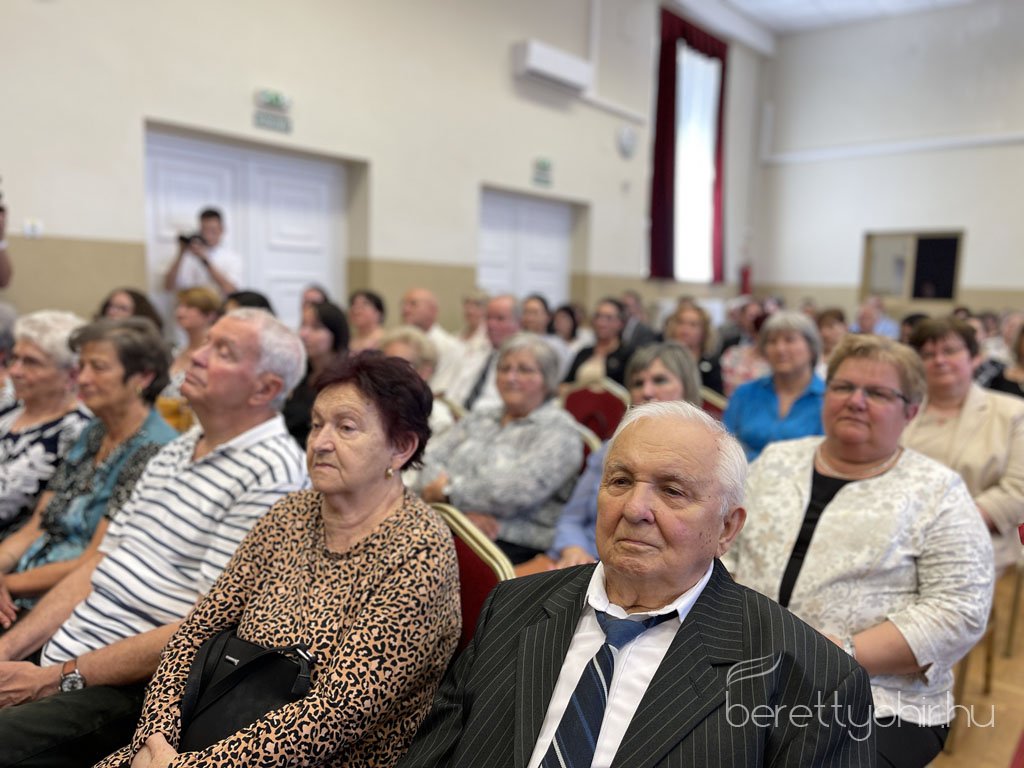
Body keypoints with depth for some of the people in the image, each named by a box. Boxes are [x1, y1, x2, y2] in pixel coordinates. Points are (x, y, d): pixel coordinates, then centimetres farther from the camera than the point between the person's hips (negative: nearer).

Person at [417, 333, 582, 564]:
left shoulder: (558, 430, 0)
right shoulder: (479, 418, 21)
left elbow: (518, 491, -15)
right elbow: (431, 459, 8)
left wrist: (450, 490, -5)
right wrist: (464, 509, -10)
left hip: (513, 546, -5)